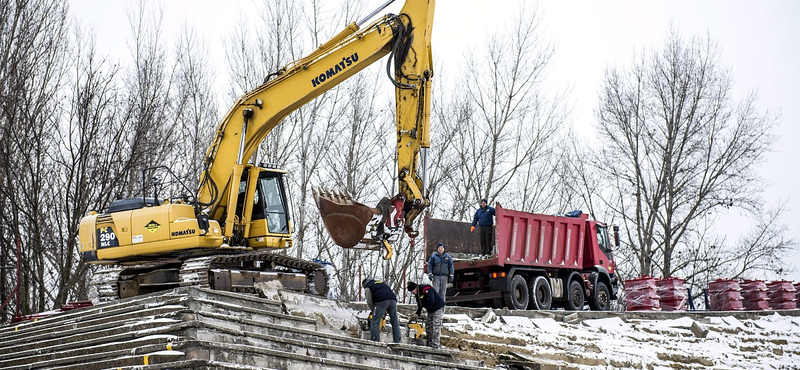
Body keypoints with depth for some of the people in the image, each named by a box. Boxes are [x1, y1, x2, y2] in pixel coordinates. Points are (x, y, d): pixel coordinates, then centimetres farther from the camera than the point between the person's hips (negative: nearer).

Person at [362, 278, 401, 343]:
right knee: (395, 323, 11)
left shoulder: (368, 288, 20)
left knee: (375, 322, -2)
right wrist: (385, 311, 30)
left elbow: (369, 301, 9)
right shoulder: (381, 282, 39)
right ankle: (397, 342, 8)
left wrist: (373, 310, 24)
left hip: (382, 301, -6)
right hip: (393, 299, 6)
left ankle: (375, 342, -10)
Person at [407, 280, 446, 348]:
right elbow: (419, 305, 11)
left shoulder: (426, 290, -25)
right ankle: (429, 344, 19)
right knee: (428, 326, 11)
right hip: (431, 310, 10)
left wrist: (424, 307, -22)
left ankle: (435, 346, -12)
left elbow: (431, 301, -32)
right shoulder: (417, 294, 6)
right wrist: (417, 314, -1)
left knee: (435, 327, -12)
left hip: (438, 308, -10)